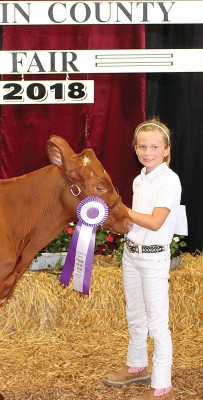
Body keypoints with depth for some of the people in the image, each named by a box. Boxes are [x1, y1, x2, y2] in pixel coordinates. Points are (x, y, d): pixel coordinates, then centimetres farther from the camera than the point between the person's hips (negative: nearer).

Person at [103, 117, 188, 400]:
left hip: (154, 257, -8)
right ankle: (137, 367, 39)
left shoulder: (169, 180, -17)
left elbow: (154, 222, -24)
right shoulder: (140, 180, 8)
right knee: (134, 316, 21)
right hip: (131, 253, 8)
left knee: (157, 323, -4)